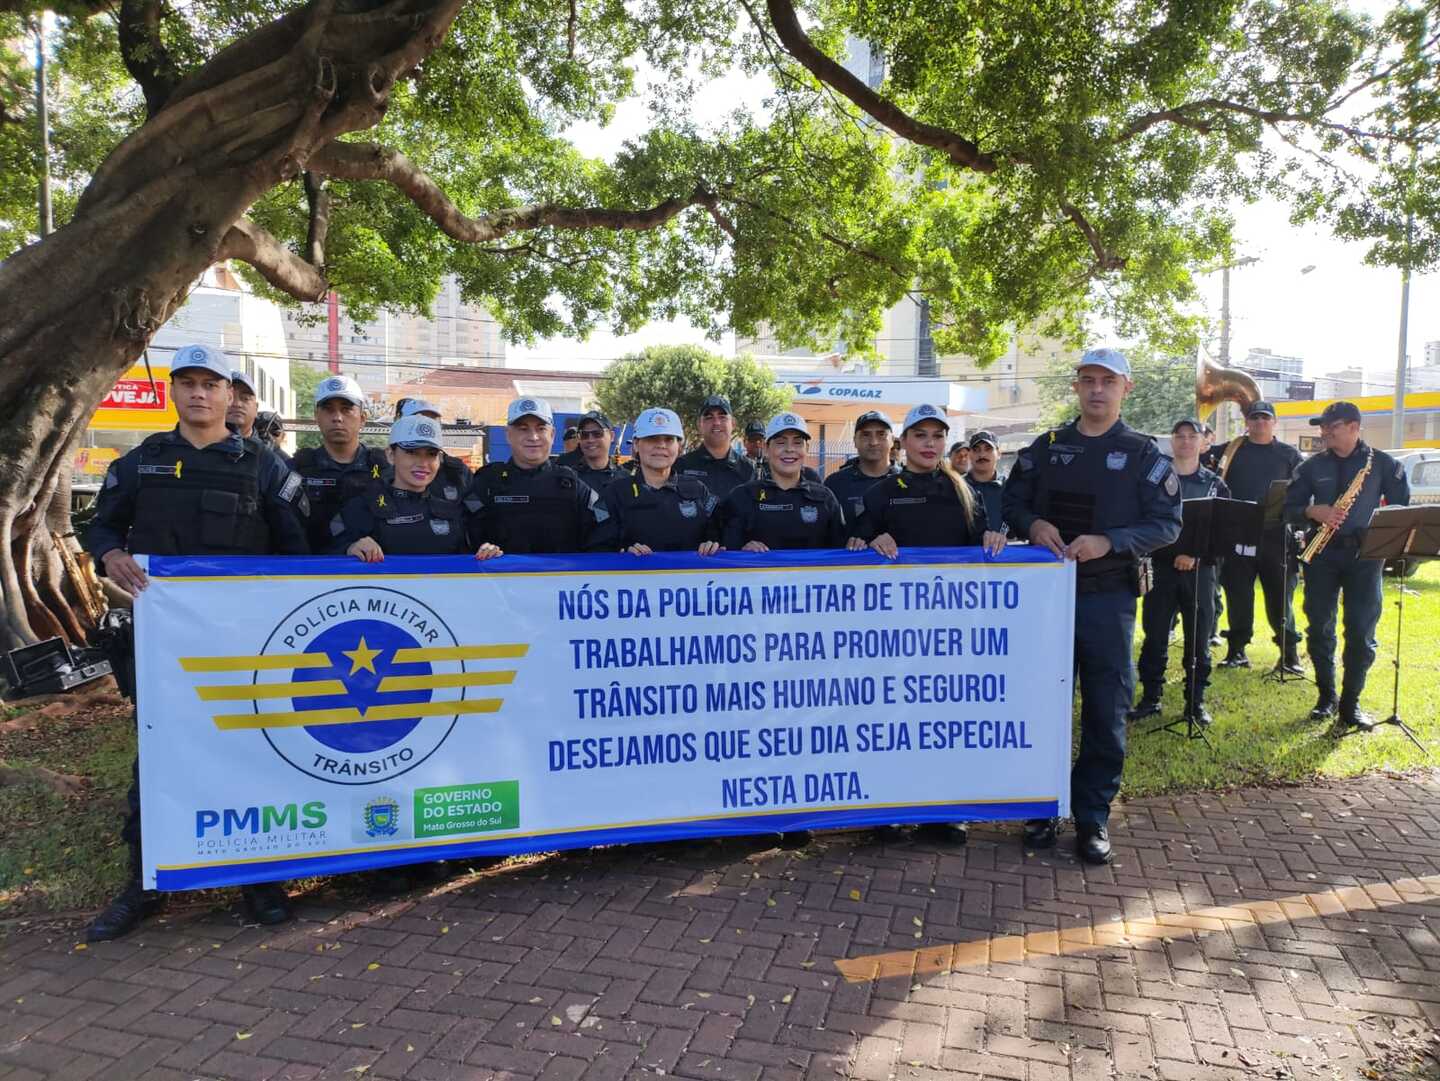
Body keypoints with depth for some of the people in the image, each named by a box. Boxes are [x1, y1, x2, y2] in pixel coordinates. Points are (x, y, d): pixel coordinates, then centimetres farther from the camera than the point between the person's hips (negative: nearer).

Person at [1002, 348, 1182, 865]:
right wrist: (1033, 524, -11)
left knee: (1106, 711, 3)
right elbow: (1012, 502, 12)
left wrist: (1109, 542, -19)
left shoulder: (1144, 454, 2)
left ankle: (1093, 817, 16)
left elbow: (1166, 523, -3)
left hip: (1109, 596, -2)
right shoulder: (1045, 448, 8)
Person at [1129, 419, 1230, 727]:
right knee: (1155, 637, 2)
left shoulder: (1215, 485, 9)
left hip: (1199, 570, 1)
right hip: (1161, 566, -1)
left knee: (1198, 640, 4)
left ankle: (1195, 702, 15)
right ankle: (1150, 698, 12)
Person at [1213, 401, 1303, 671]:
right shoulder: (1231, 451, 11)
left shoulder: (1289, 454, 11)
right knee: (1238, 596, 4)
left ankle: (1290, 652, 11)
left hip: (1277, 536, 0)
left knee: (1279, 598, 1)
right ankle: (1237, 650, 13)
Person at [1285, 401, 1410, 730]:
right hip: (1322, 554, 2)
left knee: (1361, 632, -4)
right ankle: (1326, 696, 18)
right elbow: (1290, 508, 8)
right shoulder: (1312, 466, 9)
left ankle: (1350, 704, 7)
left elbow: (1402, 507, 7)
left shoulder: (1383, 464, 5)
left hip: (1364, 554, -2)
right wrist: (1313, 512, -12)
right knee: (1319, 628, 3)